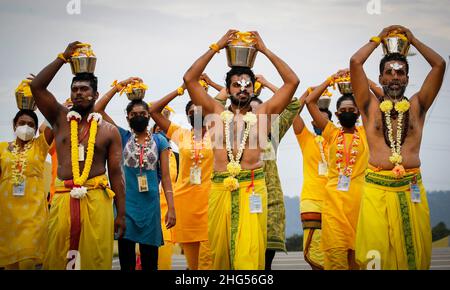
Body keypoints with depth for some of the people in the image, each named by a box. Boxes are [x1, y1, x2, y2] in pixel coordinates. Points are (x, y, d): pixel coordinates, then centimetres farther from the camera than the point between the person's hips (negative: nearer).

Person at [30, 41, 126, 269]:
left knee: (95, 259, -3)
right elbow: (36, 87, -1)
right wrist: (63, 57, -2)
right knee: (57, 259, 1)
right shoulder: (60, 118, 11)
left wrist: (121, 214, 1)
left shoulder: (109, 131, 7)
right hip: (63, 198, 1)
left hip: (97, 200, -1)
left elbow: (116, 173, 5)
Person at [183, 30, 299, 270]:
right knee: (219, 252, 3)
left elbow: (292, 81, 10)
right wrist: (216, 47, 12)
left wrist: (264, 50, 14)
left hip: (252, 188, -1)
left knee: (249, 256, -10)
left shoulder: (262, 114, 14)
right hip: (220, 188, 1)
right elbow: (189, 79, 11)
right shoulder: (216, 113, 16)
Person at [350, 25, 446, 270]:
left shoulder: (417, 106, 12)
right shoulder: (371, 106, 10)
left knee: (413, 252, 0)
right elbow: (355, 62, 3)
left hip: (412, 188, 1)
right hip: (376, 187, -1)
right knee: (374, 254, -8)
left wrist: (413, 40, 16)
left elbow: (439, 65, 7)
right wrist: (378, 39, 16)